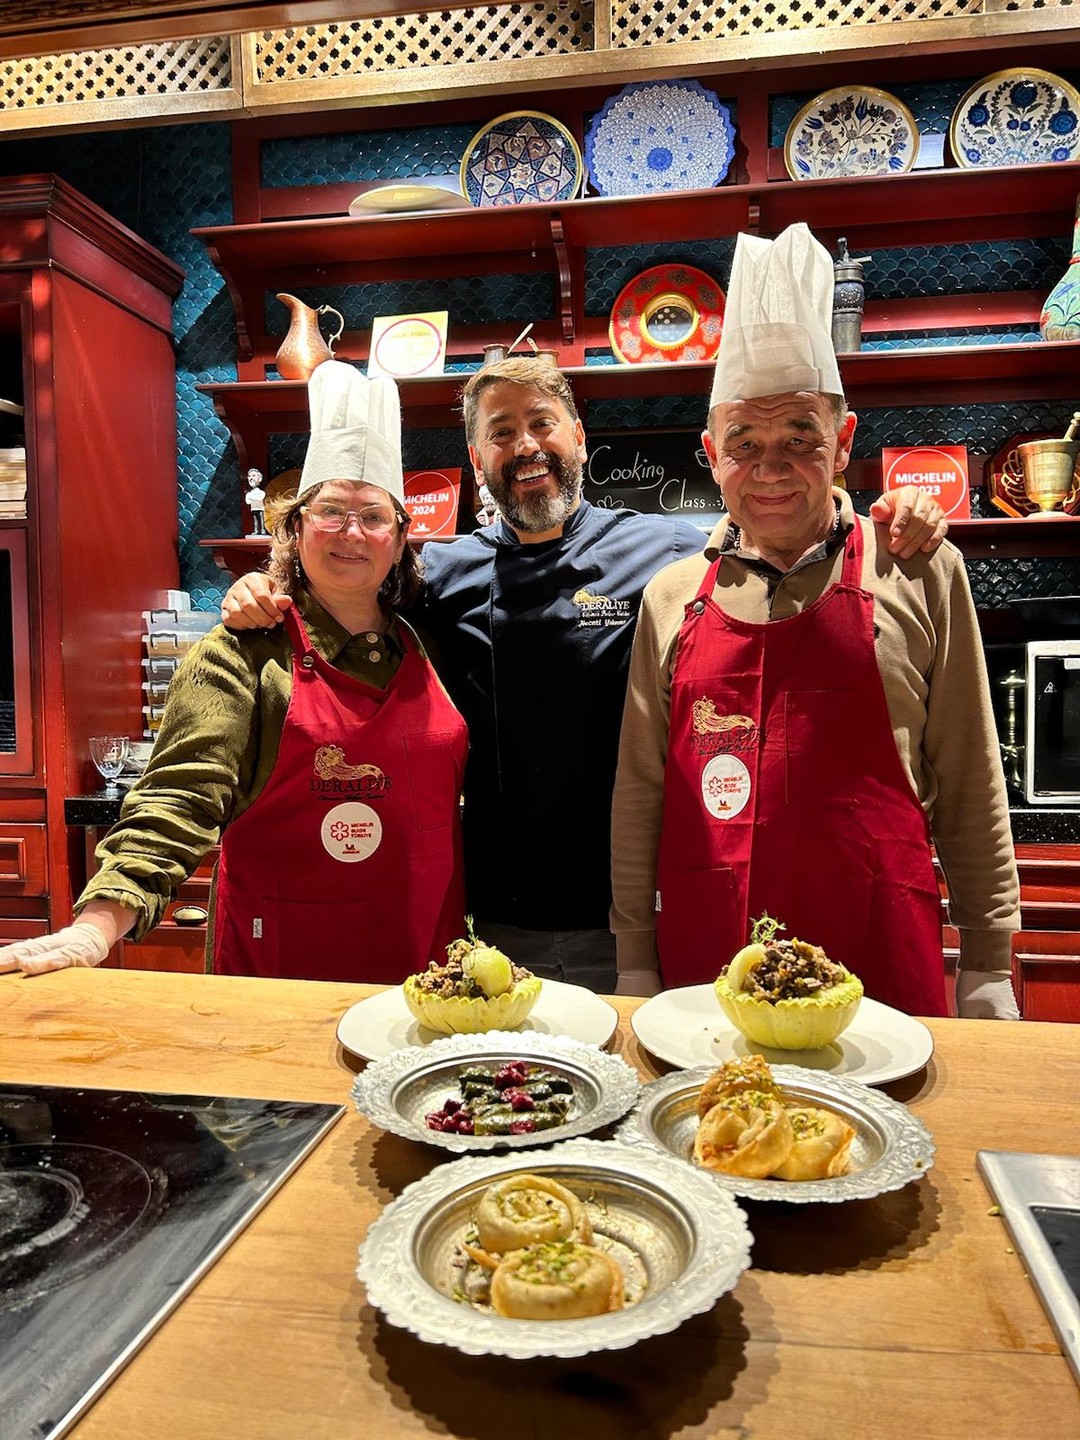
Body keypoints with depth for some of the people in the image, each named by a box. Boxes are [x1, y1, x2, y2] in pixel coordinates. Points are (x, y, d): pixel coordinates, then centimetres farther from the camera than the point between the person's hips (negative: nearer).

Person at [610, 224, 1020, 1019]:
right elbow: (639, 791, 6)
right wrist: (635, 965, 6)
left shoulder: (921, 576, -1)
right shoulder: (671, 596, 4)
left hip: (879, 970, -1)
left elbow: (968, 784, 3)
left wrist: (988, 969, 4)